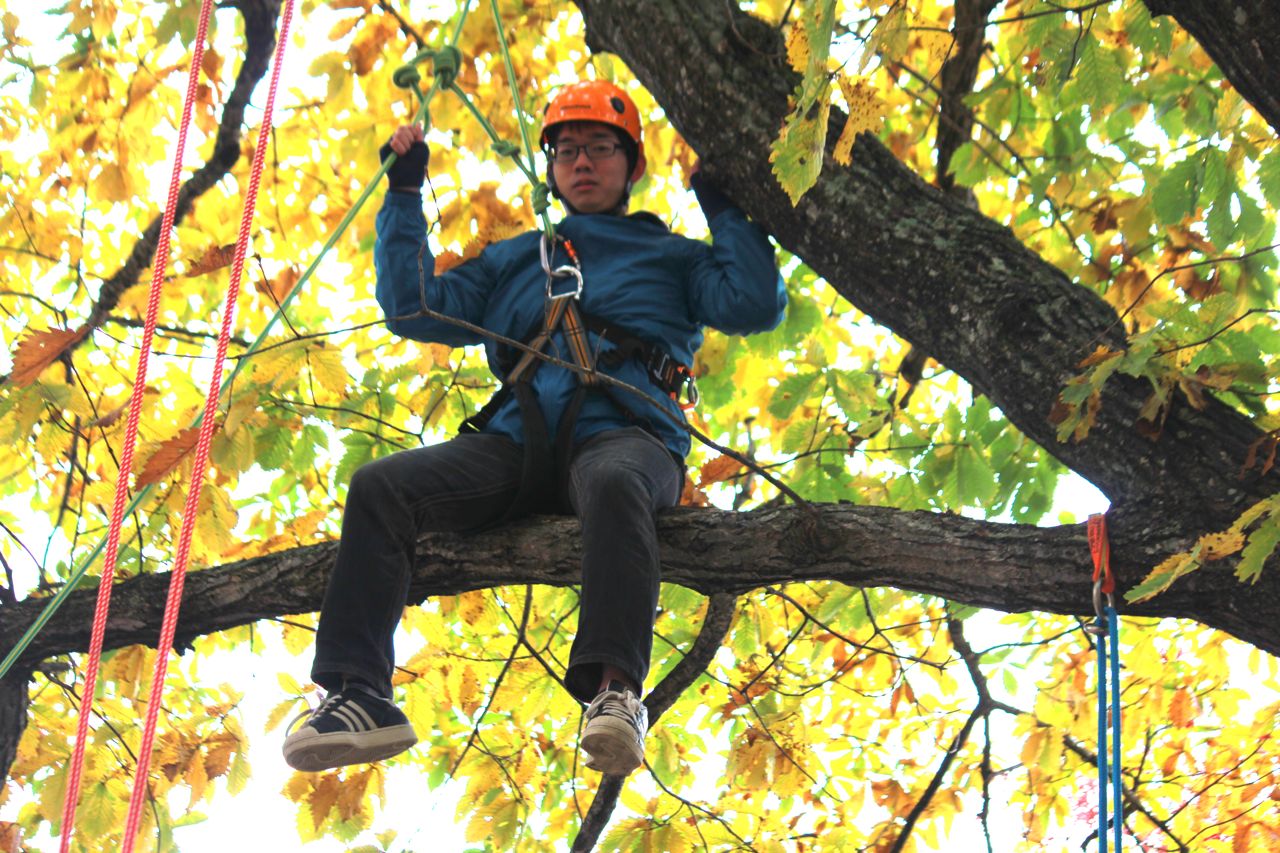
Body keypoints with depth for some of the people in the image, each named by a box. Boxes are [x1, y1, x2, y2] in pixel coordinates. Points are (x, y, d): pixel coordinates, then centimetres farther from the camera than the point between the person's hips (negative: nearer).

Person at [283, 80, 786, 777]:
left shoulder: (670, 257, 25)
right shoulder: (514, 261, 34)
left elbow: (755, 306, 8)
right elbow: (415, 309, 25)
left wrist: (723, 207, 11)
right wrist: (405, 196, 25)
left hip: (624, 435, -3)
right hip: (518, 444, 4)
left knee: (612, 484, -42)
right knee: (380, 486, -22)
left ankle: (616, 688, -56)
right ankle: (359, 696, -30)